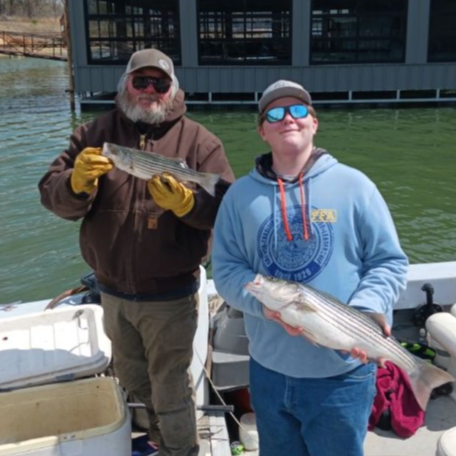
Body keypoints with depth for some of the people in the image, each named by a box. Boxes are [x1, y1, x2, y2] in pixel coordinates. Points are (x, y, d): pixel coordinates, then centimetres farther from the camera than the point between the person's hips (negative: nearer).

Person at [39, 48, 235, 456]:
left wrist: (186, 203, -36)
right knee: (131, 376, 26)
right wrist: (76, 182, -30)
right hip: (112, 290, 5)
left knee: (170, 387, 9)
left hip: (170, 294, -4)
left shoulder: (198, 141, -9)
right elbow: (52, 196, -7)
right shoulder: (94, 134, 0)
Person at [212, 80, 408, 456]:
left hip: (342, 374, -2)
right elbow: (226, 269, 0)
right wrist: (264, 303, -19)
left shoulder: (353, 185, -4)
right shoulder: (240, 194, 2)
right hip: (269, 371, 3)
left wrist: (363, 313, -19)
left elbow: (390, 262, -2)